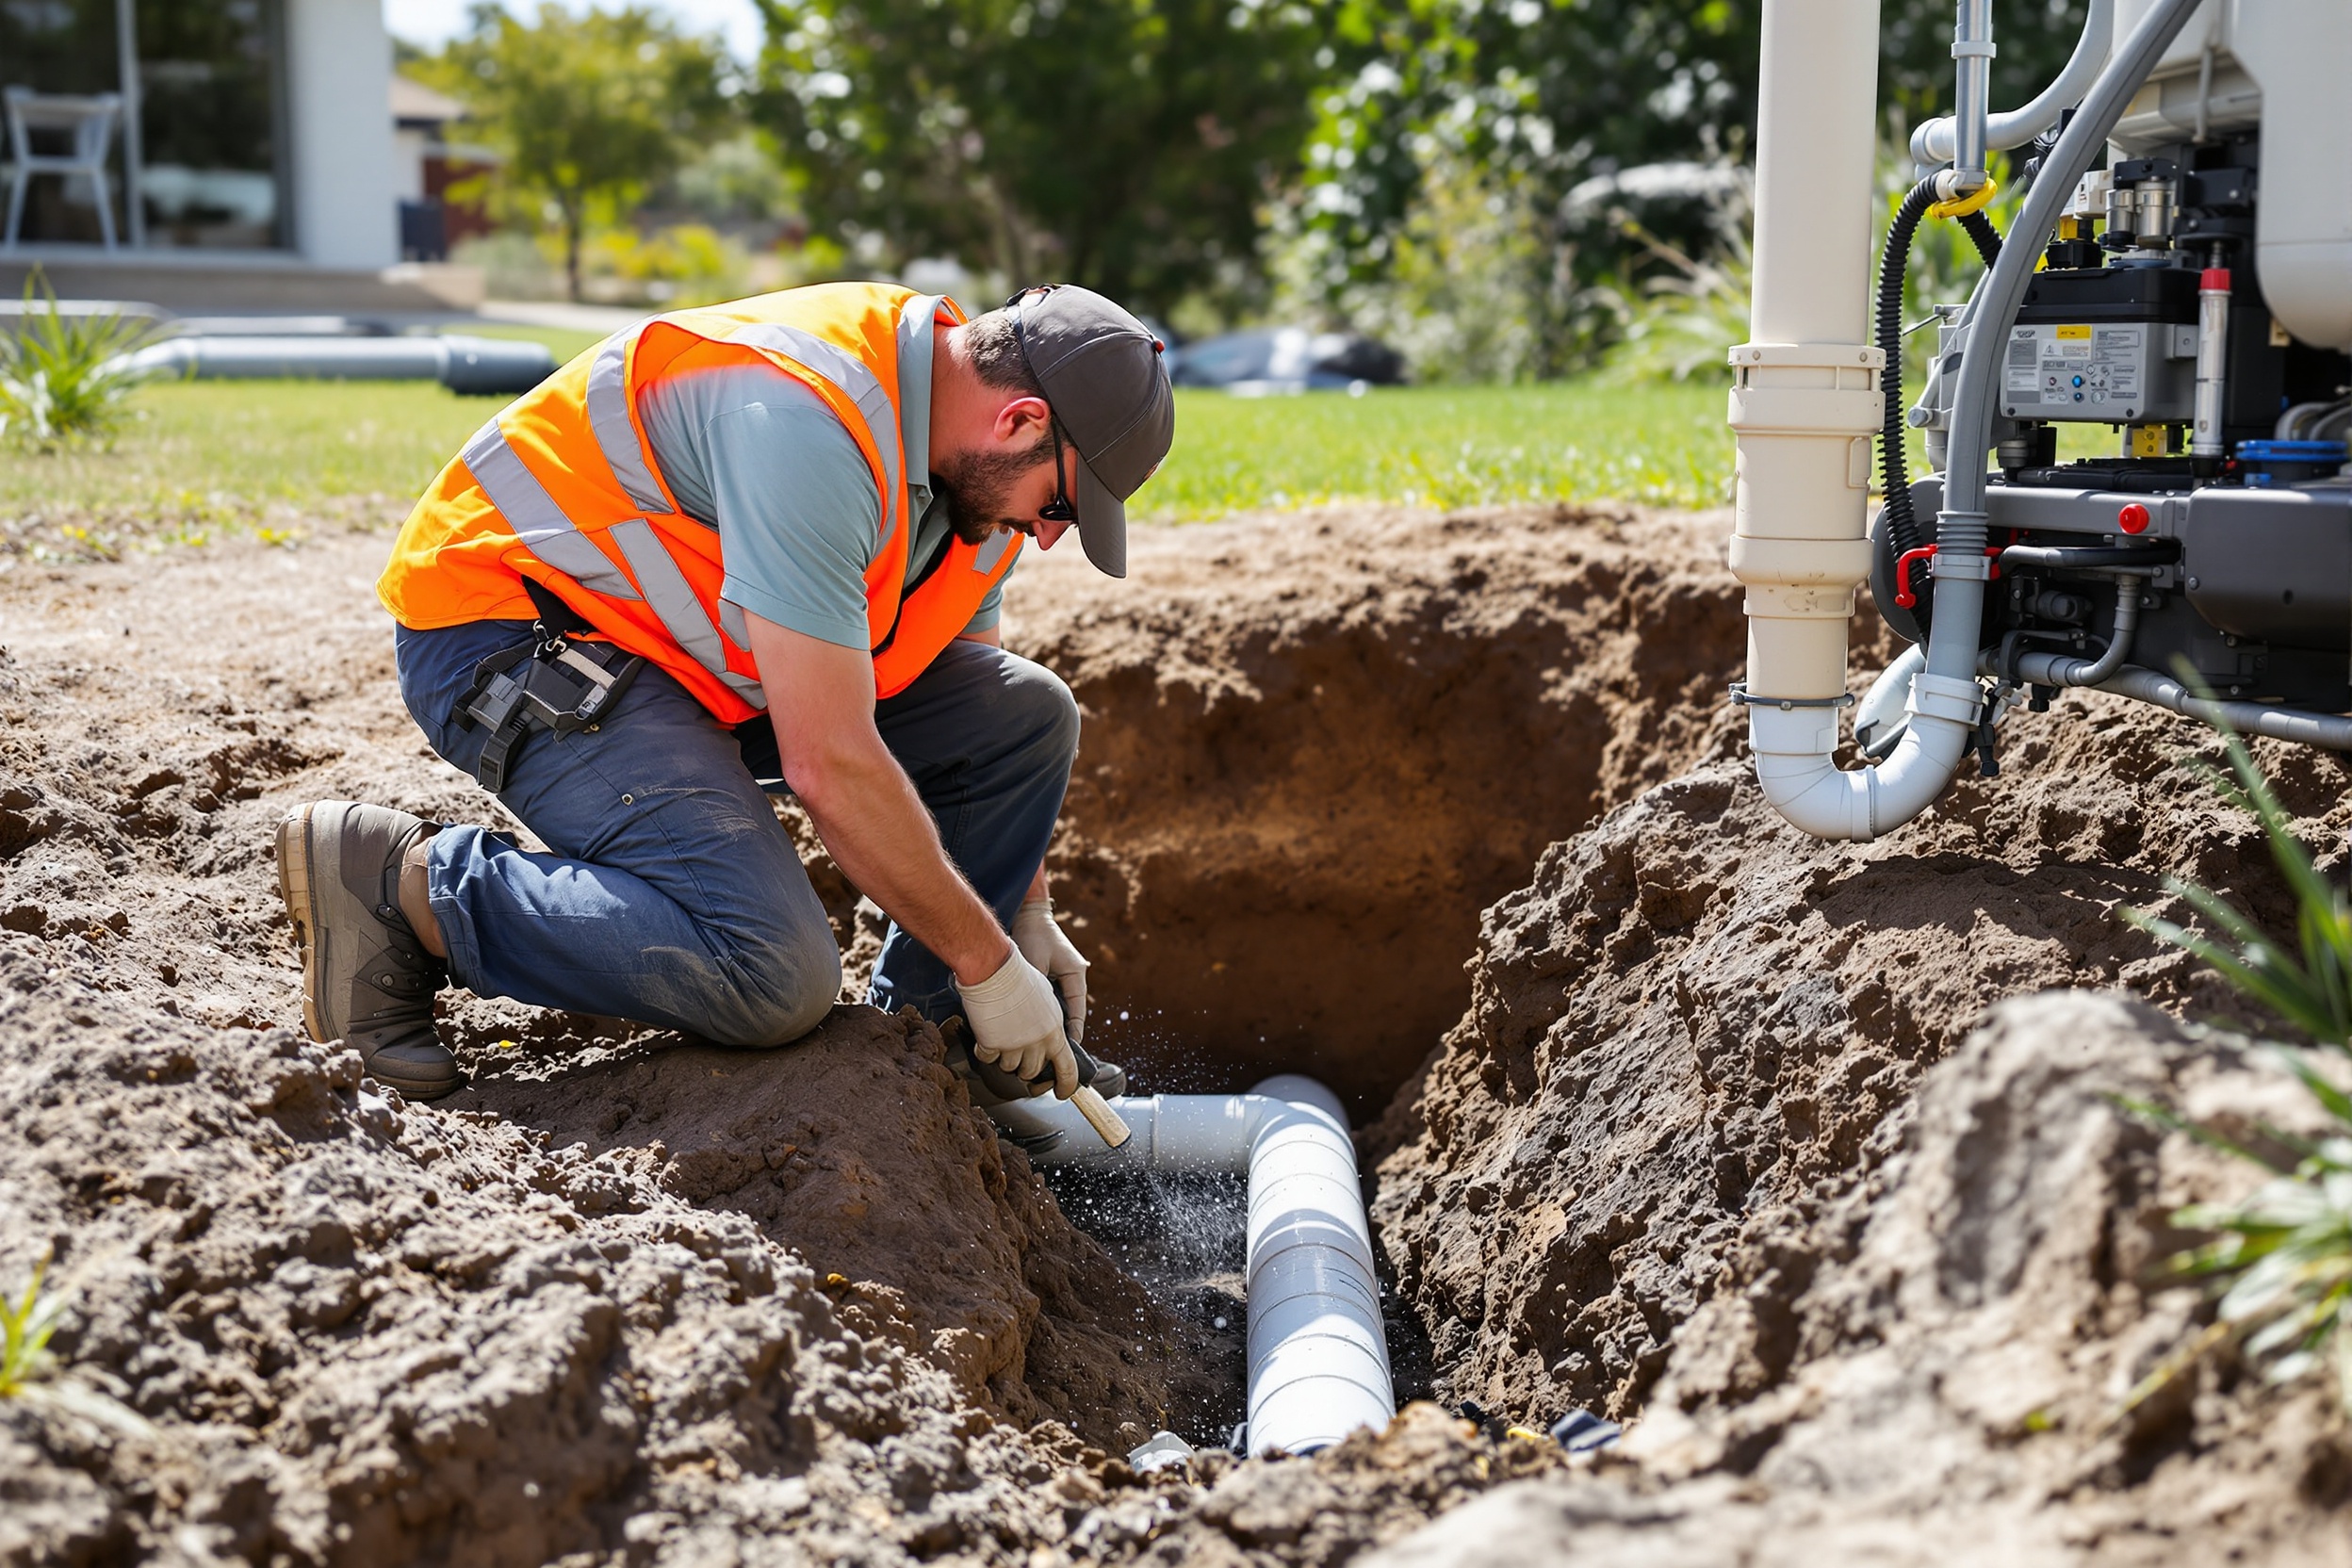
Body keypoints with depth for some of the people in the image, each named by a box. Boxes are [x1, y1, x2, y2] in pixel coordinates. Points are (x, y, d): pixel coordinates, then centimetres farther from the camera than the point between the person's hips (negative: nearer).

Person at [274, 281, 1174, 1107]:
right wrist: (987, 962, -19)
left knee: (1028, 710, 1)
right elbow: (830, 765, -30)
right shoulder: (811, 422, -30)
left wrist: (1028, 914, 12)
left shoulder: (976, 459, 1)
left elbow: (982, 731, 16)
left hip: (684, 653, 10)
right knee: (772, 974, -28)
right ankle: (404, 882, -12)